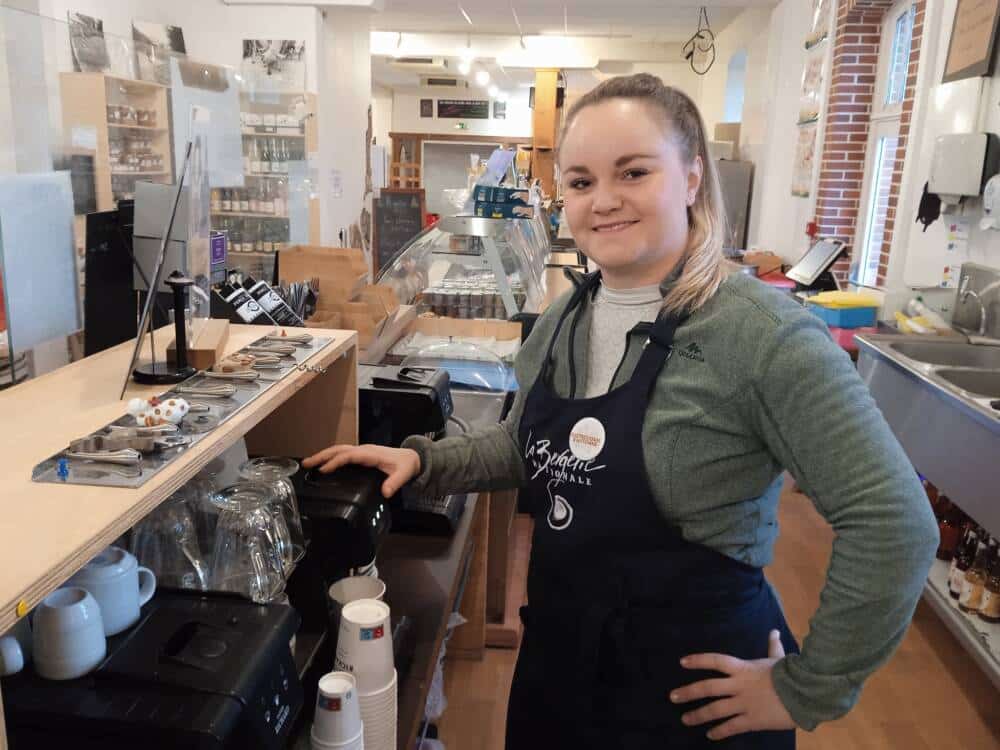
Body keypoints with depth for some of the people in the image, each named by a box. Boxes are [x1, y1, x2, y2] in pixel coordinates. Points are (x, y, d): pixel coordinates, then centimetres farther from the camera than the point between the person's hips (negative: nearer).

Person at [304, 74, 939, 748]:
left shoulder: (762, 332, -22)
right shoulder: (562, 322, -1)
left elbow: (893, 523, -22)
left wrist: (808, 691, -16)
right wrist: (423, 461, -1)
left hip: (693, 686, -6)